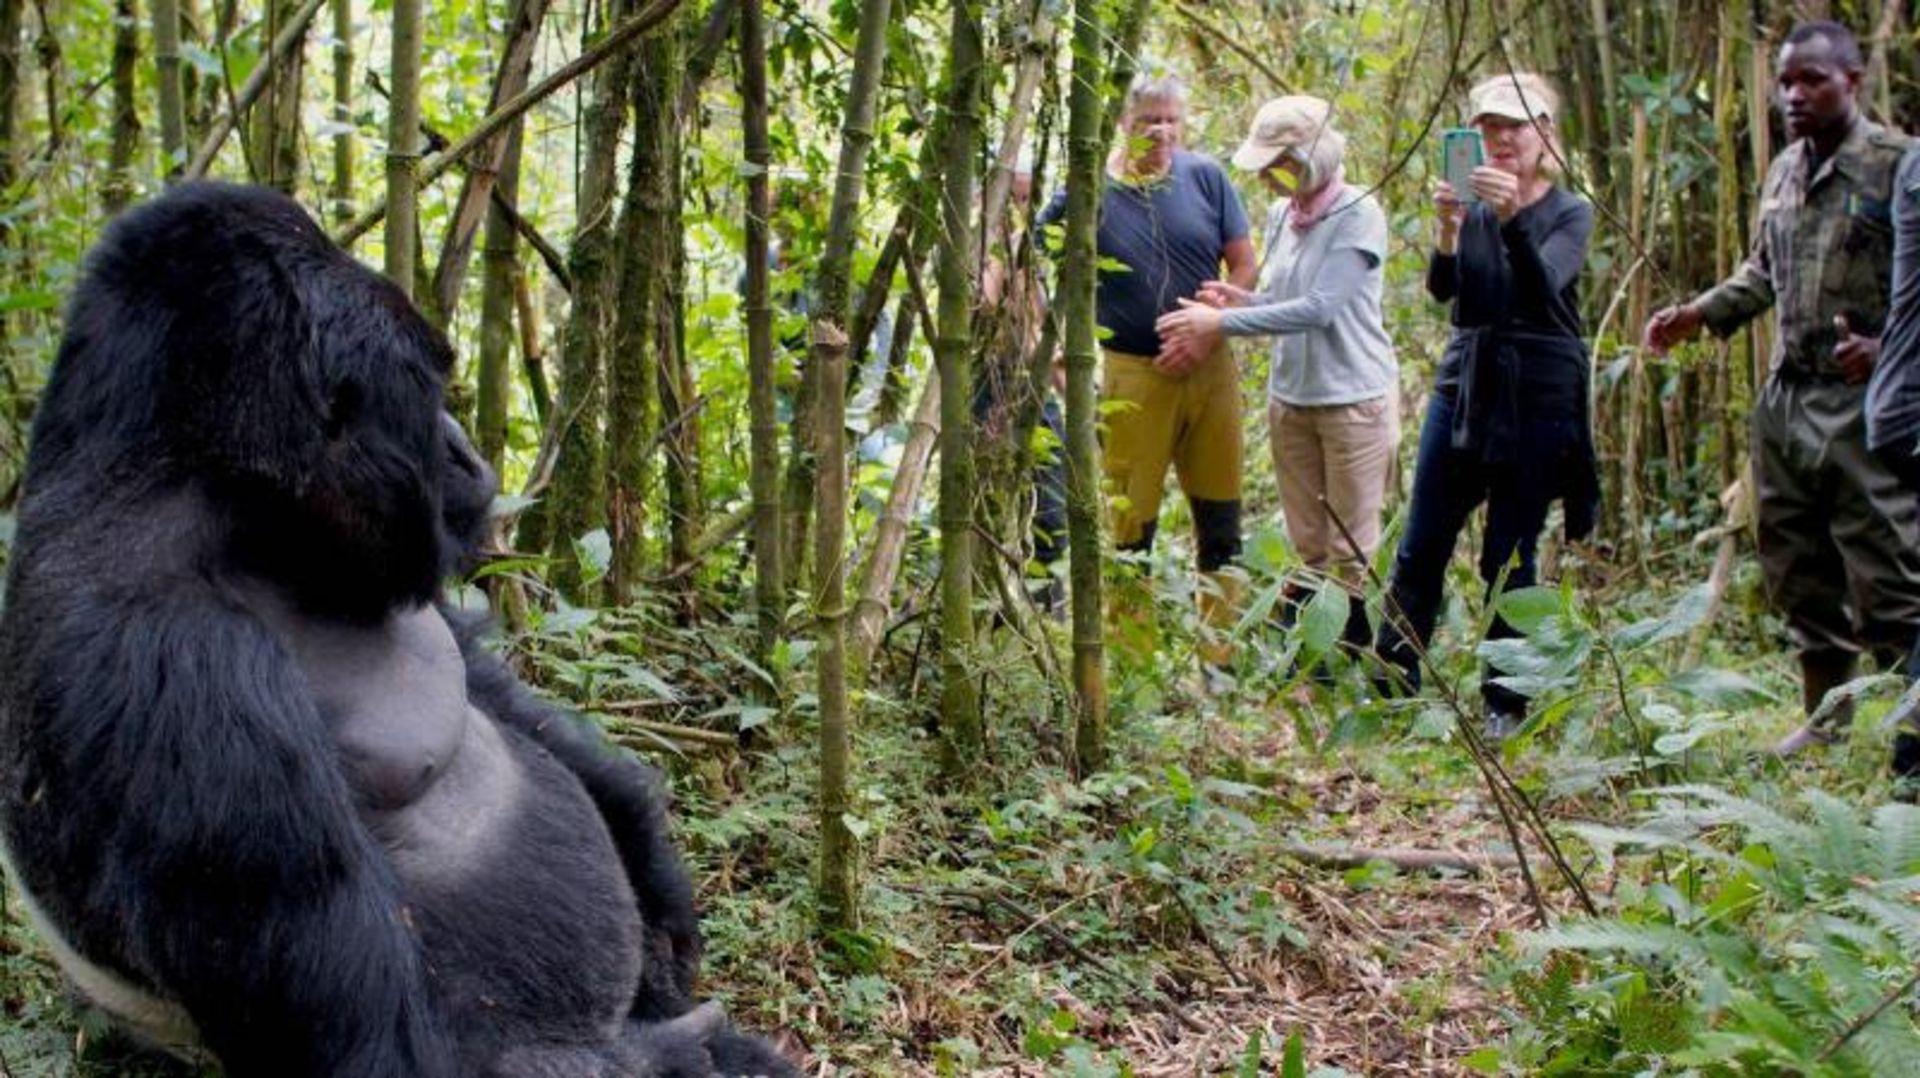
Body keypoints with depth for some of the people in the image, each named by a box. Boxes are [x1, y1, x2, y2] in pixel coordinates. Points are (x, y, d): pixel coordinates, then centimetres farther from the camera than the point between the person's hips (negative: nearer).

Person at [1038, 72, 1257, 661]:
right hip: (1133, 374, -3)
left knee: (1221, 521, 10)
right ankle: (1132, 656, 11)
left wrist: (1208, 334, -9)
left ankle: (1222, 653, 22)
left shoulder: (1205, 177, 2)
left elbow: (1244, 267, 4)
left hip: (1209, 366, 3)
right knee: (1132, 523, 2)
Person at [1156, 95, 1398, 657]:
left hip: (1354, 399, -7)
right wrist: (1240, 299, -5)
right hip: (1290, 396, 7)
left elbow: (1319, 309, -24)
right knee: (1308, 549, 14)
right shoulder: (1281, 216, 5)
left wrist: (1221, 322, -21)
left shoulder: (1358, 215, -16)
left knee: (1351, 555, 2)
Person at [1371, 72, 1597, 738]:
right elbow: (1441, 288, -11)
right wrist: (1446, 232, -31)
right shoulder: (1469, 205, 6)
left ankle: (1507, 704, 12)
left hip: (1539, 401, -3)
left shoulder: (1570, 213, -2)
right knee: (1420, 550, 2)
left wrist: (1513, 219, -37)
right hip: (1463, 387, 3)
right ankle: (1393, 686, 11)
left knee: (1509, 559, 1)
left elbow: (1545, 284, -21)